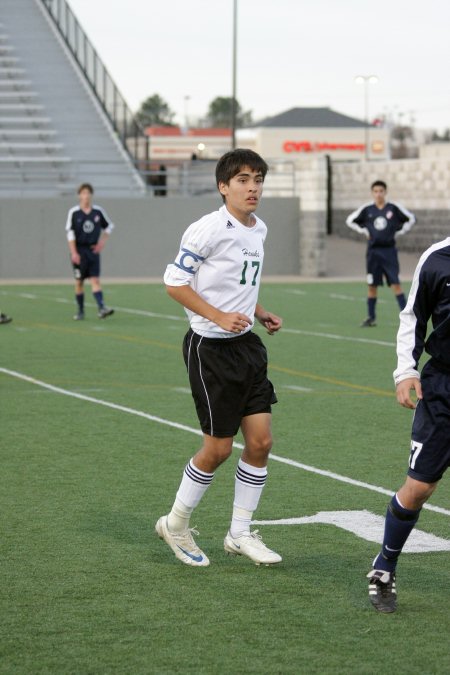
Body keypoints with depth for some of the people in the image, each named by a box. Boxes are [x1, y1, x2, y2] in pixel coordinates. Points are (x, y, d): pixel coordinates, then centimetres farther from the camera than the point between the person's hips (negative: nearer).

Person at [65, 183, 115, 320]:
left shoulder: (98, 211, 3)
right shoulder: (74, 213, -5)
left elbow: (109, 226, 17)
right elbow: (70, 233, -6)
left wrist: (102, 242, 5)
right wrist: (74, 253, -12)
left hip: (93, 250, 1)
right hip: (79, 250, -1)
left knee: (95, 279, -7)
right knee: (79, 281, 5)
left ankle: (101, 308, -17)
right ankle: (80, 311, 14)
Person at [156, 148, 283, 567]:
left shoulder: (258, 231, 10)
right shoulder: (208, 230, -15)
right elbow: (174, 283, -14)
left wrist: (260, 314, 9)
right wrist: (220, 317, -21)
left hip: (246, 344, 8)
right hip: (210, 348, -7)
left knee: (260, 441, 2)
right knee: (218, 449, -1)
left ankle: (239, 534, 15)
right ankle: (175, 525, 19)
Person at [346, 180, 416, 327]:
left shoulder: (393, 208, -2)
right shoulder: (366, 209, 1)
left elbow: (411, 218, 7)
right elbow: (350, 221, 12)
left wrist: (399, 232, 1)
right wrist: (364, 231, 3)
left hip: (389, 250, -2)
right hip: (373, 251, 2)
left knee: (395, 283, -7)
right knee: (372, 285, 5)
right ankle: (371, 317, 14)